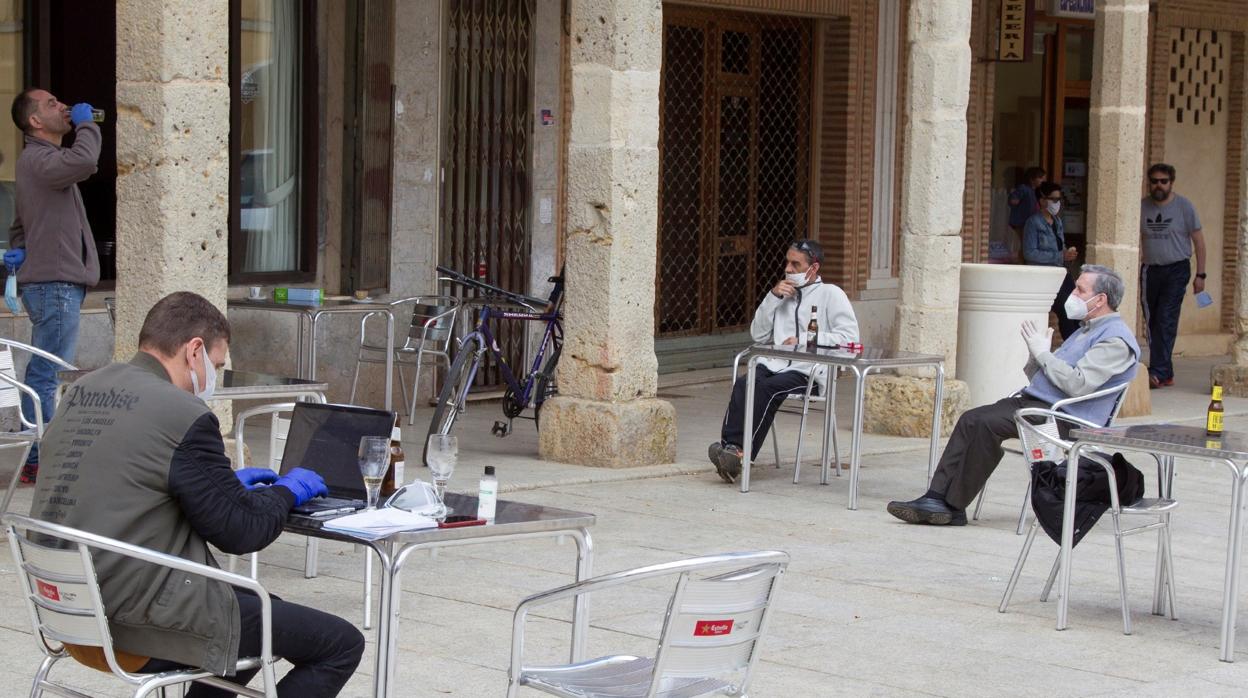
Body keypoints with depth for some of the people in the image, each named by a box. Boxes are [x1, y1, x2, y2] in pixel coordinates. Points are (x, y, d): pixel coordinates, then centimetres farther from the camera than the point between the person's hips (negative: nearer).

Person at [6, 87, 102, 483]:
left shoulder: (41, 159, 23)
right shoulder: (37, 159, -12)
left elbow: (20, 223, 28)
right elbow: (85, 162, -33)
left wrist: (19, 250, 7)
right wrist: (86, 124, -15)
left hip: (54, 283, 11)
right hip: (54, 283, -11)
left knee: (42, 374, 14)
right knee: (46, 375, -11)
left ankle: (38, 458, 20)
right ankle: (38, 461, -11)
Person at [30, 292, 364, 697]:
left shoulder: (82, 391, 7)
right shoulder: (184, 416, -18)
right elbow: (241, 533, -12)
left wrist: (227, 481, 21)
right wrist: (288, 490, 8)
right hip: (142, 617, -10)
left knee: (264, 606, 29)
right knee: (343, 645, -1)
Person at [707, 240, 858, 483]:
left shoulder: (830, 294, 6)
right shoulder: (784, 293, 25)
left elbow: (849, 336, -6)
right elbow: (759, 335, 18)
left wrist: (804, 340, -10)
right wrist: (772, 297, 6)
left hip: (808, 370, -5)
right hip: (775, 363, 5)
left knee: (767, 388, -33)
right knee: (743, 385, -27)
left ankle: (741, 452, -35)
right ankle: (729, 445, -40)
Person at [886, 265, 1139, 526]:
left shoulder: (1116, 339, -7)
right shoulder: (1087, 330, 26)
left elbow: (1078, 384, -21)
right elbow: (1039, 377, 25)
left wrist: (1043, 353, -9)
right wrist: (1036, 354, 4)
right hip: (1035, 399, 10)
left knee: (986, 424, -25)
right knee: (971, 419, -9)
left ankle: (954, 507, -21)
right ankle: (937, 497, -16)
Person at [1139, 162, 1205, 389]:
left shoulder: (1184, 206, -3)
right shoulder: (1142, 206, 3)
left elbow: (1199, 241, 1)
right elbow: (1135, 240, 10)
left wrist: (1200, 275, -1)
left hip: (1176, 270, -4)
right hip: (1150, 270, 4)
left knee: (1166, 321, -13)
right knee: (1152, 322, 6)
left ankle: (1158, 372, -16)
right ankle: (1166, 373, 16)